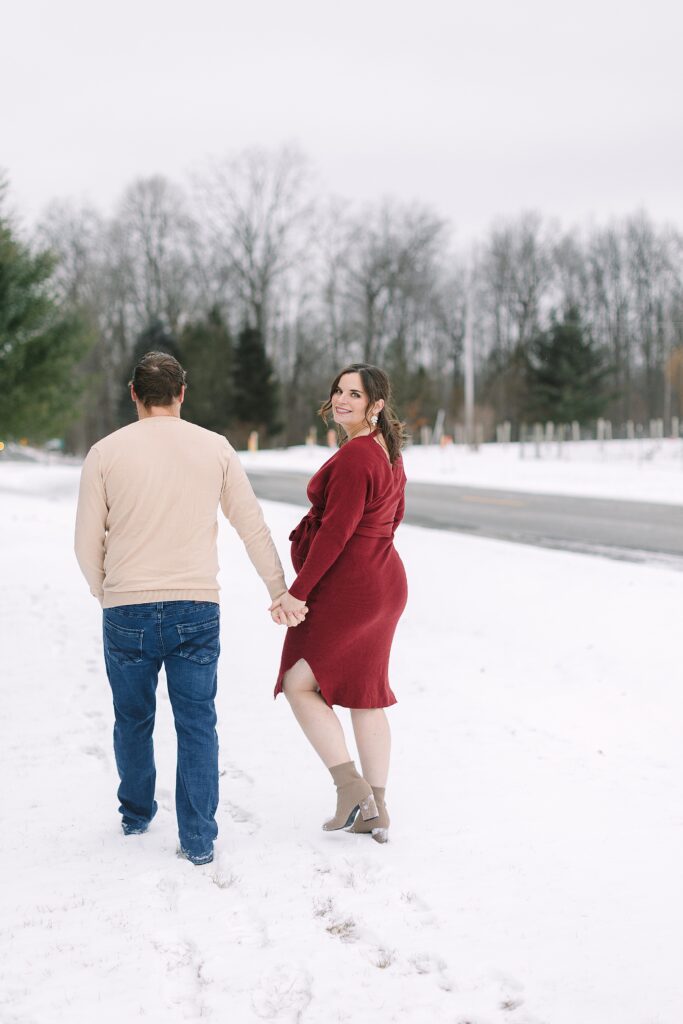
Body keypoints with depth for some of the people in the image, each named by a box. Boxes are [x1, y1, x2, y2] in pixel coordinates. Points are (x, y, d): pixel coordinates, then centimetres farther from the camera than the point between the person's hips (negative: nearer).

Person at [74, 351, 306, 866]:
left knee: (133, 719, 18)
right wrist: (281, 591, 16)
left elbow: (87, 542, 2)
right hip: (197, 609, 0)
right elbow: (254, 527, 6)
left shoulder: (106, 452, -1)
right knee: (197, 725, 8)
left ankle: (136, 815, 36)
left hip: (126, 610, 0)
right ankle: (198, 838, 6)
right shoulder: (215, 447, 2)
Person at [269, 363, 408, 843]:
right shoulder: (389, 450, 11)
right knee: (365, 695, 13)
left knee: (301, 683, 3)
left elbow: (335, 531, -22)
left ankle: (351, 785, -1)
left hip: (346, 587, -10)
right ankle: (376, 812, 16)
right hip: (386, 582, 10)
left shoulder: (353, 456, -19)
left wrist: (298, 591, -19)